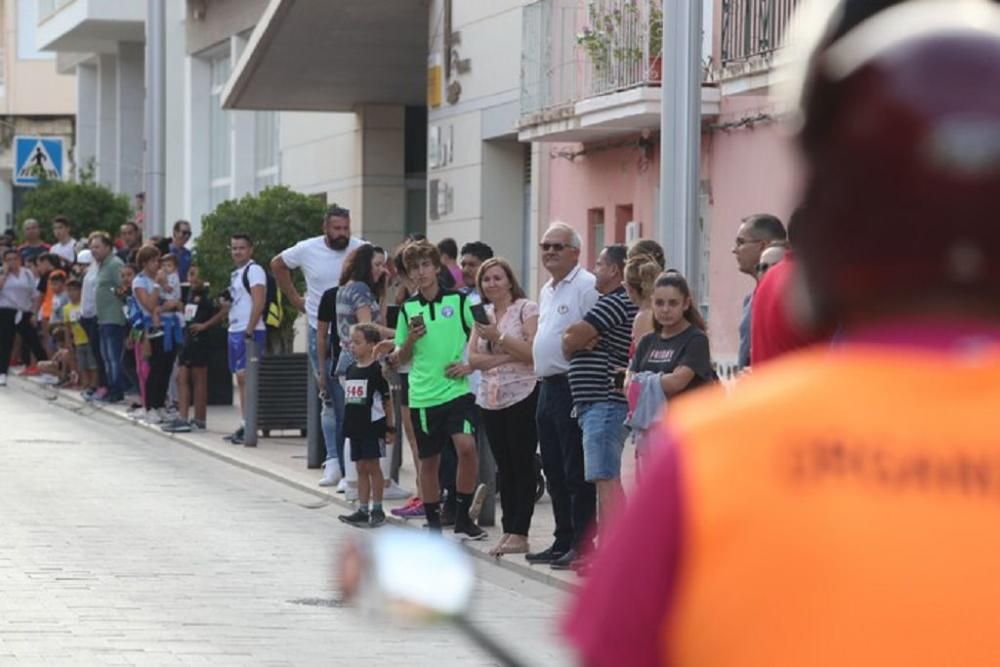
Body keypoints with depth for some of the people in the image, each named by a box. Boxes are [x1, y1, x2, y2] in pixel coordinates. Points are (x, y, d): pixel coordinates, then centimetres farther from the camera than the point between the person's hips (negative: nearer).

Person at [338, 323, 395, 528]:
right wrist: (348, 424, 15)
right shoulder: (351, 370, 10)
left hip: (373, 425, -7)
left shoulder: (377, 370, -10)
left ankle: (377, 509, 4)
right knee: (361, 467, 9)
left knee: (372, 466, -3)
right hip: (356, 426, 7)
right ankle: (362, 510, 12)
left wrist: (390, 427, -6)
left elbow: (387, 400, -7)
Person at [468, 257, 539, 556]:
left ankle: (520, 533, -2)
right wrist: (507, 357, -9)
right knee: (503, 466, 8)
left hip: (522, 396, -6)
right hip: (490, 399, 6)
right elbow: (473, 358, 5)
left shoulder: (527, 309, -3)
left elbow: (533, 352, -12)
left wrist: (499, 337, -17)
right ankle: (508, 529, 11)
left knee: (522, 465, -4)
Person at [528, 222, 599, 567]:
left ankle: (582, 545, -4)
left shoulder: (587, 286, -11)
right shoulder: (547, 291, 19)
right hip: (548, 387, 10)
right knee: (555, 472, 13)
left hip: (573, 386, -10)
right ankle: (563, 541, 19)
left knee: (577, 472, -7)